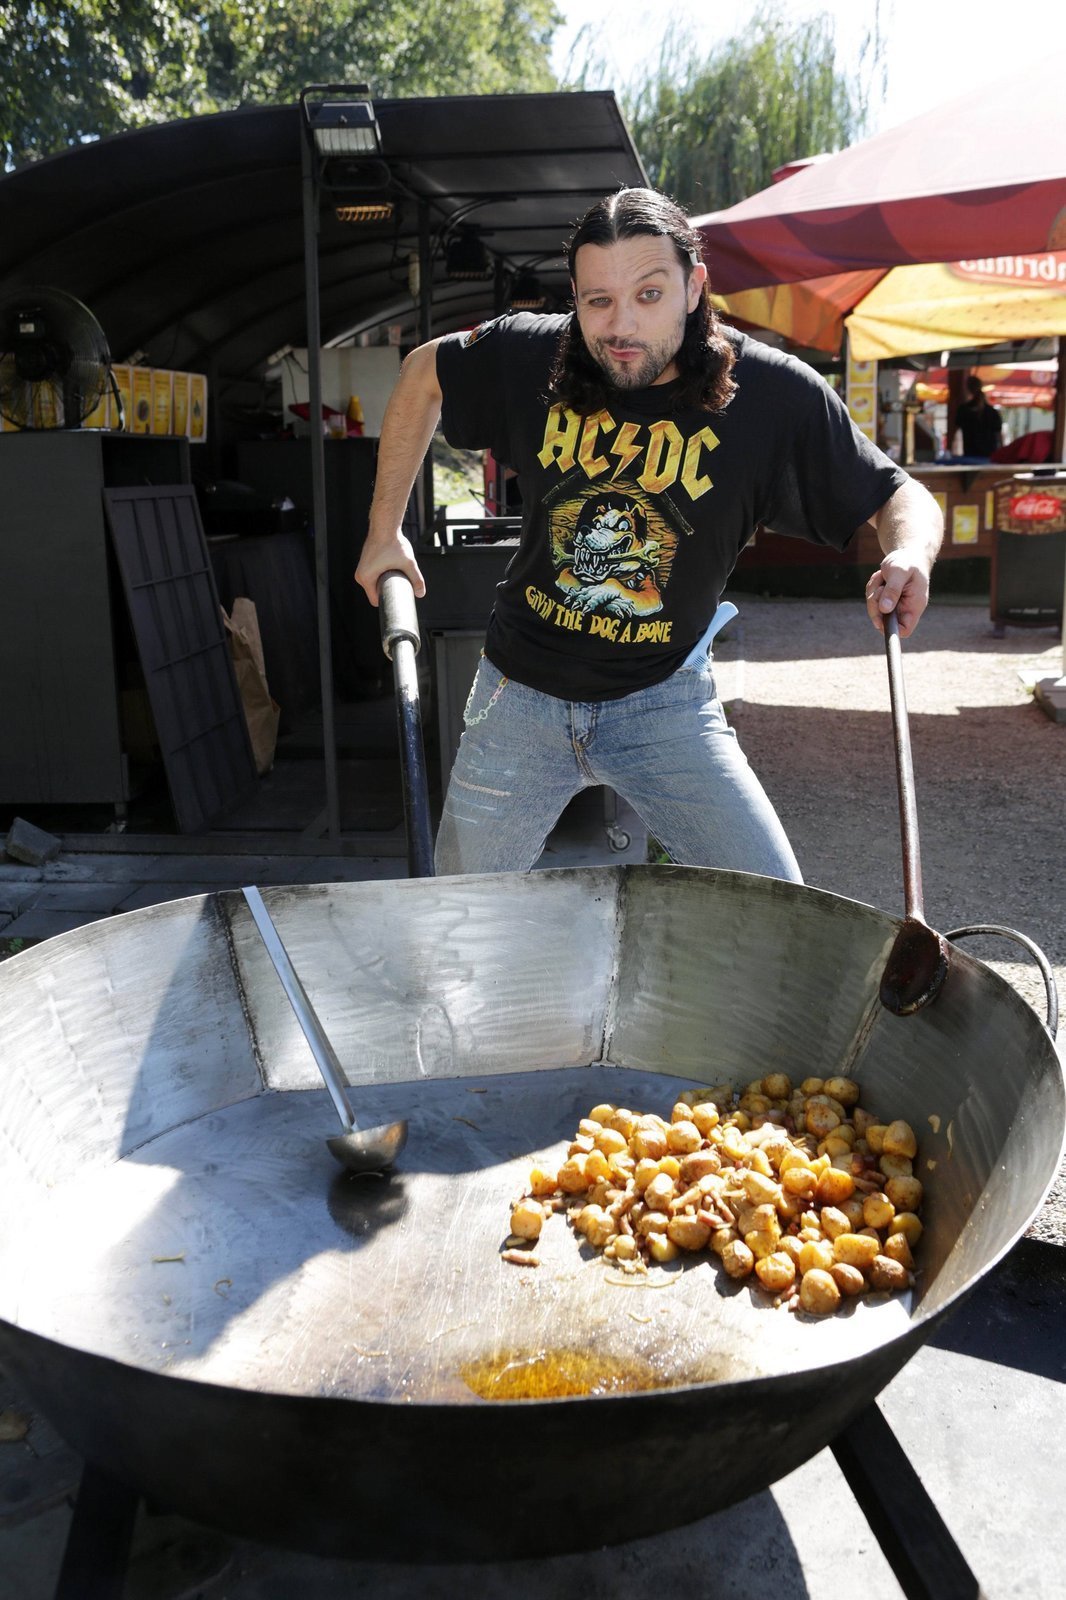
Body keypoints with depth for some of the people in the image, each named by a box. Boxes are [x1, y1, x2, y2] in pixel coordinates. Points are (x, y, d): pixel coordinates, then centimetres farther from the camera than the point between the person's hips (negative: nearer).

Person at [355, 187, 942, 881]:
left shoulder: (771, 394, -16)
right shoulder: (528, 356, -11)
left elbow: (897, 496, -8)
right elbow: (423, 371, 9)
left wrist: (911, 555, -33)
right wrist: (385, 529, 10)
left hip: (664, 699, -1)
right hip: (522, 692, 2)